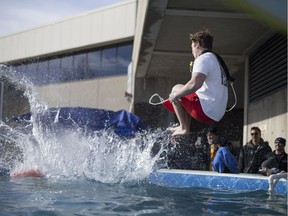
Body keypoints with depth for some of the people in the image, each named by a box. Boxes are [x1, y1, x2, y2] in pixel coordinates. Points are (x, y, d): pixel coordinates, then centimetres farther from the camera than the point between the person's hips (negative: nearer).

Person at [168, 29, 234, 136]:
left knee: (176, 88, 5)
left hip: (205, 111, -10)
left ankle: (183, 128, 1)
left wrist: (175, 95, -10)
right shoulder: (217, 60, 21)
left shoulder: (203, 58, -9)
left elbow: (194, 84, -26)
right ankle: (186, 127, 19)